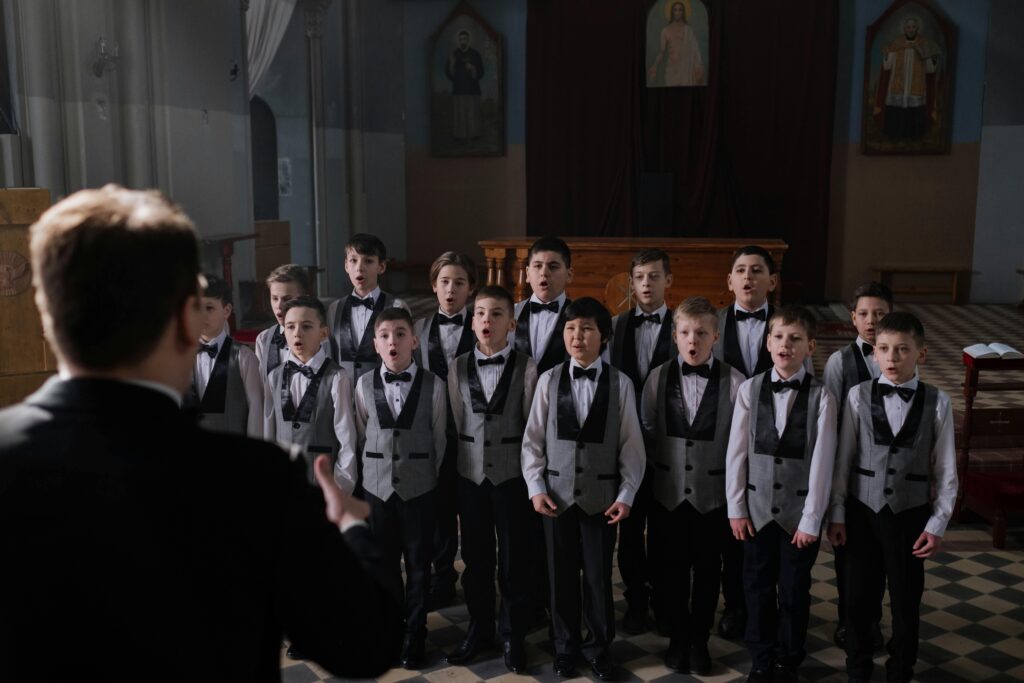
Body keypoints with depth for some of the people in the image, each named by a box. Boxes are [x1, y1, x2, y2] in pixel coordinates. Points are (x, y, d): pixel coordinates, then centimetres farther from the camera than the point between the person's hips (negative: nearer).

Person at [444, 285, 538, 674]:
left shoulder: (526, 368, -6)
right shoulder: (458, 368, 3)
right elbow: (455, 423, 6)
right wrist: (455, 469, 4)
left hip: (512, 474, -3)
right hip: (470, 474, 3)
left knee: (514, 560, 6)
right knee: (475, 558, 12)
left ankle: (513, 637, 22)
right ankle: (479, 630, 29)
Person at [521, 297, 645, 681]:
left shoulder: (620, 384, -3)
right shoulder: (549, 380, 0)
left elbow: (632, 444, -1)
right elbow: (533, 439, 3)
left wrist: (626, 494, -6)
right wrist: (535, 487, -4)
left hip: (601, 494, -1)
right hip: (557, 491, 1)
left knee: (599, 575, 6)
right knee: (561, 574, 9)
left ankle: (599, 647, 26)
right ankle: (566, 647, 28)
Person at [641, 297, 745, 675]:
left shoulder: (734, 381, -9)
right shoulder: (658, 377, -3)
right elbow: (647, 431, 5)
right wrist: (659, 467, 4)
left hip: (713, 492, -1)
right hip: (667, 491, 1)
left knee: (707, 570, 13)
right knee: (670, 568, 11)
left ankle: (699, 639, 31)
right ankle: (678, 637, 31)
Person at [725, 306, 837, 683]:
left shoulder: (821, 396, -11)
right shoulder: (749, 390, -6)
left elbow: (822, 461, -9)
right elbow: (736, 452, -1)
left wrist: (812, 519, -9)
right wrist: (736, 507, -1)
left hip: (800, 510, -1)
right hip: (758, 507, 2)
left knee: (794, 591, 11)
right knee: (758, 588, 12)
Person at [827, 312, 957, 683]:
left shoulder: (937, 402, -7)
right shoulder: (858, 396, -7)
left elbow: (946, 471, -2)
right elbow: (843, 460, -1)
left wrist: (937, 524, -3)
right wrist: (837, 514, 0)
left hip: (910, 515, 0)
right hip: (862, 511, 1)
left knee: (906, 603, 11)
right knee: (858, 598, 13)